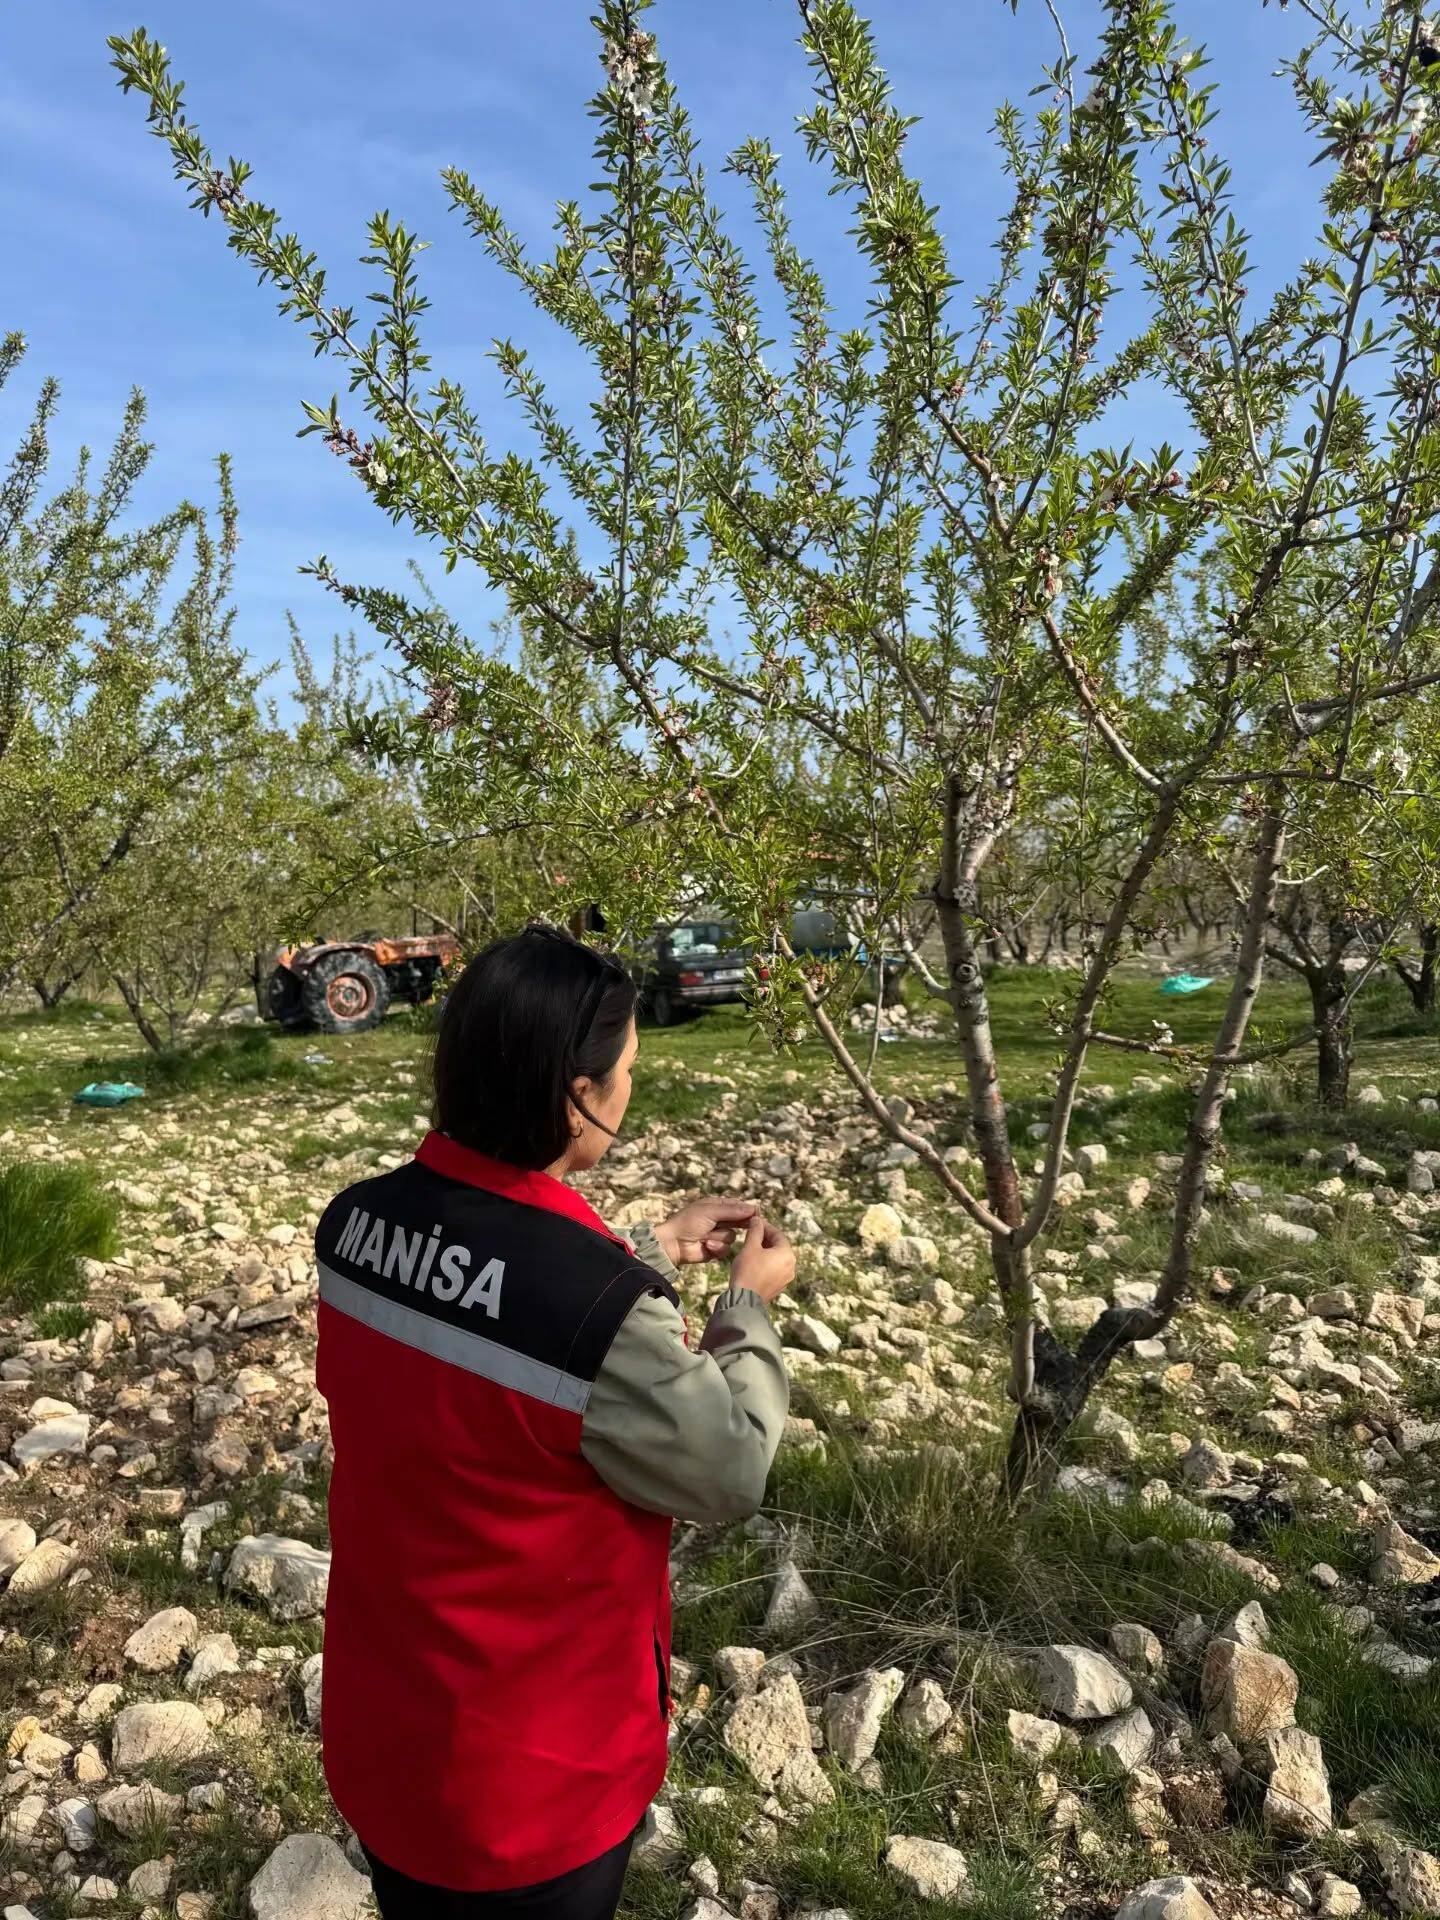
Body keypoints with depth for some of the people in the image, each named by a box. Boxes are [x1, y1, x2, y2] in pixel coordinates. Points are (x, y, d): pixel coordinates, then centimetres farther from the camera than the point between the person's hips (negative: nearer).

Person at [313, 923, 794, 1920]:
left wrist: (652, 1251, 6)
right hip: (530, 1784, -5)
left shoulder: (360, 1221, -13)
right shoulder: (602, 1313, -36)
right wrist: (752, 1303, -4)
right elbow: (730, 1471, -18)